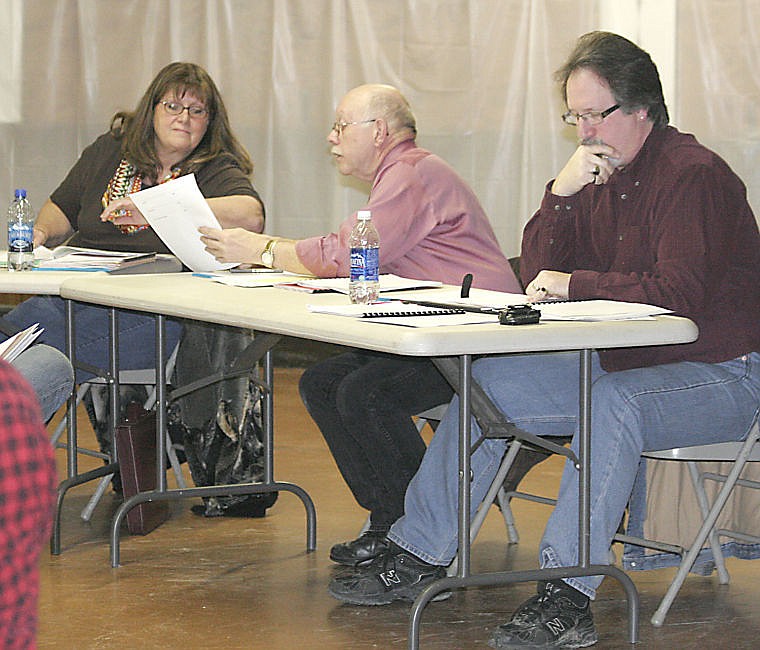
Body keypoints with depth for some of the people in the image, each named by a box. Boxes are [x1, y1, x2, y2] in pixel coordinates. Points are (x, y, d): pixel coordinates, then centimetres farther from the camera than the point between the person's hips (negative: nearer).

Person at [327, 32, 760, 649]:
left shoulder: (694, 175, -15)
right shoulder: (599, 174, 10)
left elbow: (679, 293, -26)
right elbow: (537, 276, 6)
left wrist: (575, 284, -19)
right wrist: (561, 193, -9)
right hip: (621, 364, 8)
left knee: (613, 402, -38)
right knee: (489, 382, -2)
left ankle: (566, 599, -40)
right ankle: (417, 556, 4)